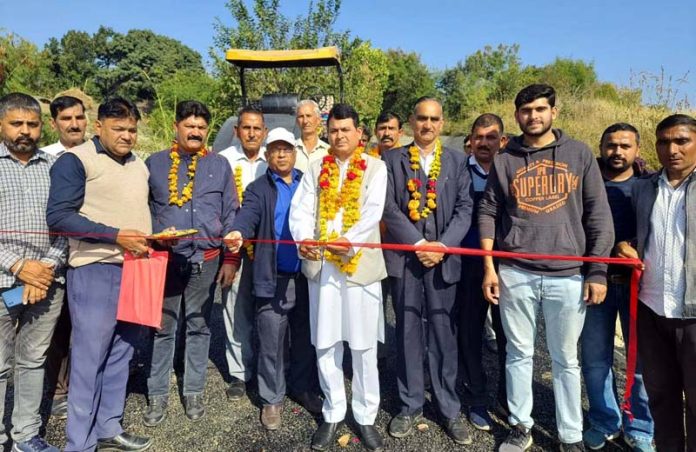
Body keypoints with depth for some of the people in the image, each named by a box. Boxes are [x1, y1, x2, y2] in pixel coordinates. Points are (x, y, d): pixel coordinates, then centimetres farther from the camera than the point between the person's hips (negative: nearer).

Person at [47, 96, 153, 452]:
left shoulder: (139, 164, 16)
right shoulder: (75, 160, -6)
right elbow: (58, 216, -15)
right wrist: (115, 236, -21)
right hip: (96, 270, -7)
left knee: (119, 354, 14)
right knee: (89, 357, 1)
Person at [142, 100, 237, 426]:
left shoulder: (219, 165, 7)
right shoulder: (154, 163, 7)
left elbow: (230, 214, 5)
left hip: (206, 259, 0)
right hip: (164, 258, 0)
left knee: (198, 326, 10)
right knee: (163, 327, 6)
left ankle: (194, 392, 23)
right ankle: (157, 395, 19)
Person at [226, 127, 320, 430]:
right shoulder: (258, 188, 4)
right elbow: (249, 214, -15)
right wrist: (238, 232, -37)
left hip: (307, 275, 2)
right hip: (273, 278, -2)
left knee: (305, 337, 16)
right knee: (272, 342, 8)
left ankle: (305, 388, 35)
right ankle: (272, 399, 25)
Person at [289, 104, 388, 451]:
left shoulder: (375, 167, 4)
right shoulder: (317, 168, 12)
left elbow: (373, 213, -8)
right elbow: (300, 209, 2)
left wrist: (349, 242, -24)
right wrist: (303, 238, -18)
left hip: (360, 264, -2)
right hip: (321, 264, 3)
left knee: (363, 346, 6)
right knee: (325, 345, 9)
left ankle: (365, 416, 23)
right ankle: (333, 414, 27)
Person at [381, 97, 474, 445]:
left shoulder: (457, 160, 10)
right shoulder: (392, 159, 6)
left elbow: (465, 208, 2)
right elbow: (388, 207, -4)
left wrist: (442, 246, -11)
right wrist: (418, 243, -12)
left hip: (444, 258, 1)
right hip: (404, 256, 0)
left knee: (444, 336, 7)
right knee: (408, 335, 9)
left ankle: (449, 409, 22)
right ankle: (410, 406, 24)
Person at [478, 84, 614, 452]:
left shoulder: (579, 154, 5)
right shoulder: (504, 160, 6)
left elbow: (599, 215, 4)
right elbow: (488, 213, 6)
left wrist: (598, 271, -1)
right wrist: (489, 267, -1)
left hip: (568, 274, 0)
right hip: (514, 274, 1)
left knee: (565, 359, 10)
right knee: (519, 353, 10)